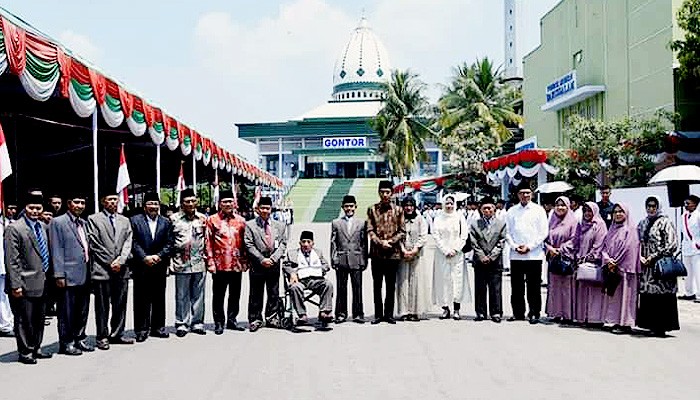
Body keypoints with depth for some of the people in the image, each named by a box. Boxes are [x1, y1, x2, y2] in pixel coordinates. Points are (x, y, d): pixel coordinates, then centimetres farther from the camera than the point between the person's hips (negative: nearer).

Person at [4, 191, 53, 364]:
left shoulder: (43, 226, 11)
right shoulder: (14, 228, -11)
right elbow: (11, 260, -14)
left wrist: (48, 276, 15)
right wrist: (15, 285, -17)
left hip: (41, 283, 7)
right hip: (25, 284, -7)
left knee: (39, 319, 16)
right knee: (24, 319, 1)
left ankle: (35, 349, 28)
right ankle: (24, 352, 13)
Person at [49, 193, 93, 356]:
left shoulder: (84, 223, 15)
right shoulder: (58, 222, -5)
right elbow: (56, 251, -10)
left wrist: (90, 271, 13)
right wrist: (59, 275, -15)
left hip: (84, 275, 7)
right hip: (69, 276, -7)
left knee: (82, 311, 14)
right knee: (67, 312, 1)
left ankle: (80, 338, 25)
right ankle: (66, 343, 10)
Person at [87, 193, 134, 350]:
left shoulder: (125, 221, 16)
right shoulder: (93, 219, 2)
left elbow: (128, 242, 8)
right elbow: (94, 244, -5)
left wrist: (120, 261, -8)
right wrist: (110, 263, -8)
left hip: (121, 270, 4)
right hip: (102, 269, -4)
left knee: (120, 304, 9)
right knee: (102, 306, 1)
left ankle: (117, 334, 19)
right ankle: (102, 336, 9)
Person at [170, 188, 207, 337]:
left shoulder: (202, 218, 10)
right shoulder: (174, 219, 2)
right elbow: (169, 241, 5)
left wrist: (206, 256, 9)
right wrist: (172, 258, 1)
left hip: (199, 262, 2)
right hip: (181, 263, -2)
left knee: (198, 295, 7)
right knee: (182, 295, 2)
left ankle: (197, 323, 15)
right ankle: (182, 324, 10)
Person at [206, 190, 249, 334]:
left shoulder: (240, 221, 9)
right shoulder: (212, 220, 0)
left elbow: (244, 243, 11)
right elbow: (208, 243, -2)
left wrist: (245, 261, 7)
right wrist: (210, 262, -8)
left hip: (237, 264, 3)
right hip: (219, 265, -3)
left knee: (235, 295, 10)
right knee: (218, 295, 3)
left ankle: (232, 320, 22)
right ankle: (219, 323, 12)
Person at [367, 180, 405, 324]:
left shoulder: (398, 210, 6)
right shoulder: (372, 209, 6)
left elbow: (402, 231, 3)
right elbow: (370, 230, 0)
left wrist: (391, 241, -13)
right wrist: (380, 242, -14)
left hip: (393, 252, 0)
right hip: (376, 252, 0)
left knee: (391, 286, 6)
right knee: (377, 285, 5)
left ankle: (389, 314, 14)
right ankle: (378, 314, 13)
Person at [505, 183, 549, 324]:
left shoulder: (539, 210, 4)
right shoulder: (512, 211, 10)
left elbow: (544, 232, 0)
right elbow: (507, 232, 9)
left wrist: (529, 246, -8)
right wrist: (514, 246, -6)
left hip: (534, 255, -2)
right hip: (516, 255, 2)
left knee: (533, 287, 0)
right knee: (516, 286, 5)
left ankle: (534, 314, 7)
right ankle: (518, 313, 14)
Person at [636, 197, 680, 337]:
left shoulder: (665, 222, -4)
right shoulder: (642, 224, 14)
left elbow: (671, 244, -11)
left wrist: (653, 257, -13)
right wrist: (640, 257, -1)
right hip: (646, 266, 6)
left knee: (661, 297, -5)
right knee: (647, 296, 3)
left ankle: (661, 327, 1)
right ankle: (652, 325, 10)